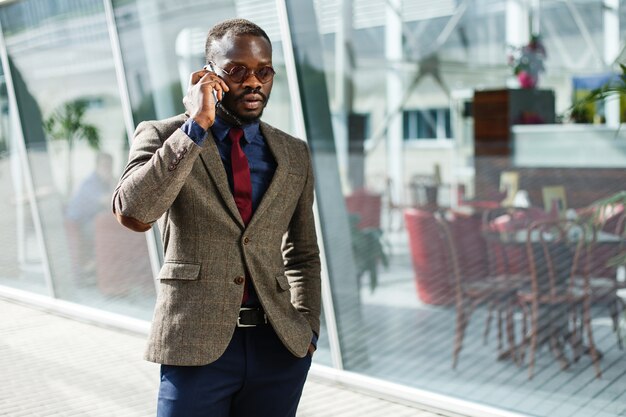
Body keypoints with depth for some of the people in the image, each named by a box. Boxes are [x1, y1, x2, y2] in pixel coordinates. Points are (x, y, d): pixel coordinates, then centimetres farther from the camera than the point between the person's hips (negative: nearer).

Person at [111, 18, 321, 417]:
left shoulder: (294, 154, 8)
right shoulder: (161, 136, -2)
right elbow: (132, 213, -20)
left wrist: (308, 327, 7)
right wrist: (195, 126, -19)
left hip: (279, 347, 3)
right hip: (196, 346, -3)